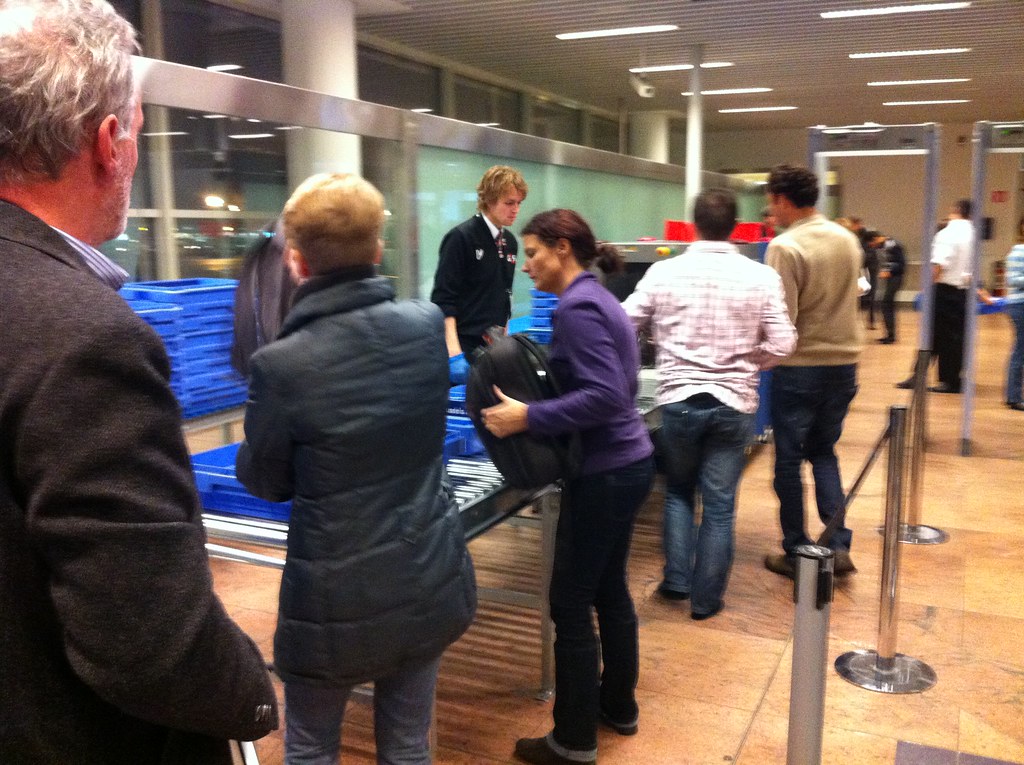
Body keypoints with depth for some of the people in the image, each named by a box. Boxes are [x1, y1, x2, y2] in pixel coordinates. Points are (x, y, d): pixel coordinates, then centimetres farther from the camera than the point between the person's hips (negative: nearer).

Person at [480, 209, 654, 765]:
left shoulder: (576, 307, -18)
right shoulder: (598, 298, 11)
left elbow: (605, 397, -26)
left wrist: (528, 417, -25)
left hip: (604, 472, -10)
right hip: (628, 462, 10)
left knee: (570, 601, 2)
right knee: (609, 589, 21)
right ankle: (619, 706, 37)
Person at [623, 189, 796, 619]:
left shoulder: (663, 272, -5)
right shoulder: (760, 277, -5)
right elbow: (782, 344, -4)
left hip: (678, 400, 0)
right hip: (734, 404, 0)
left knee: (678, 490, 23)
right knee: (719, 503, 11)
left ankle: (676, 579, 23)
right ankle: (706, 598, 20)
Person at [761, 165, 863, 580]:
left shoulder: (785, 246, -17)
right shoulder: (848, 239, 5)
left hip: (799, 367, -6)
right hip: (844, 361, 6)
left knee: (789, 459, 8)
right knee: (823, 452, 20)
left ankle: (796, 553, 16)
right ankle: (839, 545, 13)